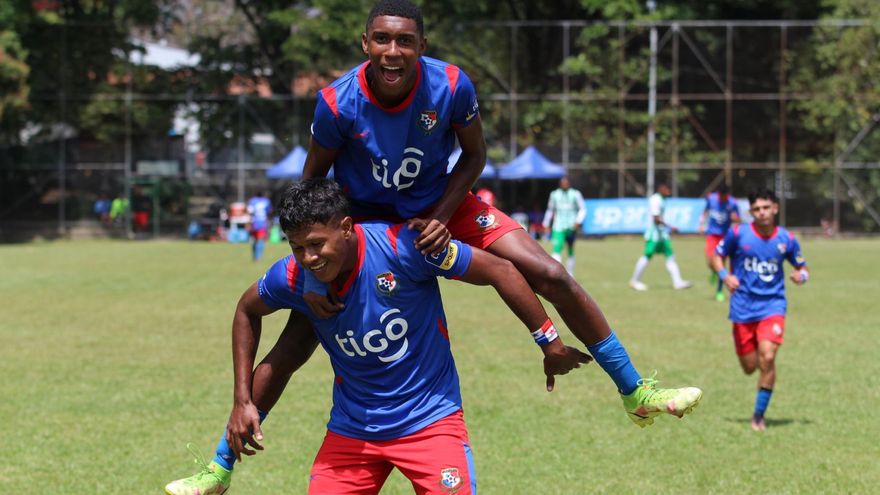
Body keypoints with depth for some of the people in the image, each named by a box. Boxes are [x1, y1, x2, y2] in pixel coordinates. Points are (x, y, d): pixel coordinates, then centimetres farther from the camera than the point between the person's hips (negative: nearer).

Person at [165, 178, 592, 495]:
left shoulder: (401, 247, -23)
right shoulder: (293, 276, -12)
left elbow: (499, 271, -15)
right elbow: (247, 311, 12)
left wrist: (551, 343, -9)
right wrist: (244, 400, 7)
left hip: (429, 419, -3)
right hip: (351, 430, 3)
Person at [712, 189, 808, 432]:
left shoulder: (787, 239, -2)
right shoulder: (738, 234, -5)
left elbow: (802, 267, 11)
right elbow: (717, 256, 6)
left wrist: (801, 275, -13)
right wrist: (724, 275, -14)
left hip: (772, 305, -1)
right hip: (743, 307, 1)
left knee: (767, 358, -19)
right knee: (750, 367, 2)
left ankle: (759, 415, -4)